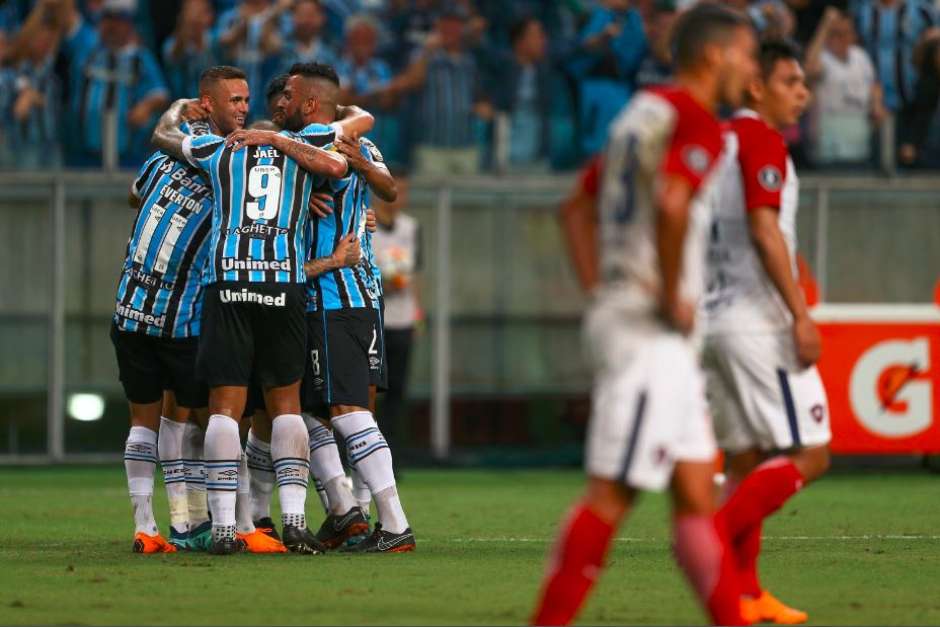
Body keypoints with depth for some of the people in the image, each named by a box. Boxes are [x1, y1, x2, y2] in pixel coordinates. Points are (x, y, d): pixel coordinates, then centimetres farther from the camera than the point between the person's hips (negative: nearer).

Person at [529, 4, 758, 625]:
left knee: (696, 491, 10)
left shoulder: (642, 111, 17)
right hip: (652, 331, -10)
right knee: (613, 493, -9)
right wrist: (673, 298, -19)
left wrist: (600, 286, 19)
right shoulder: (696, 120, -12)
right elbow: (671, 205, -29)